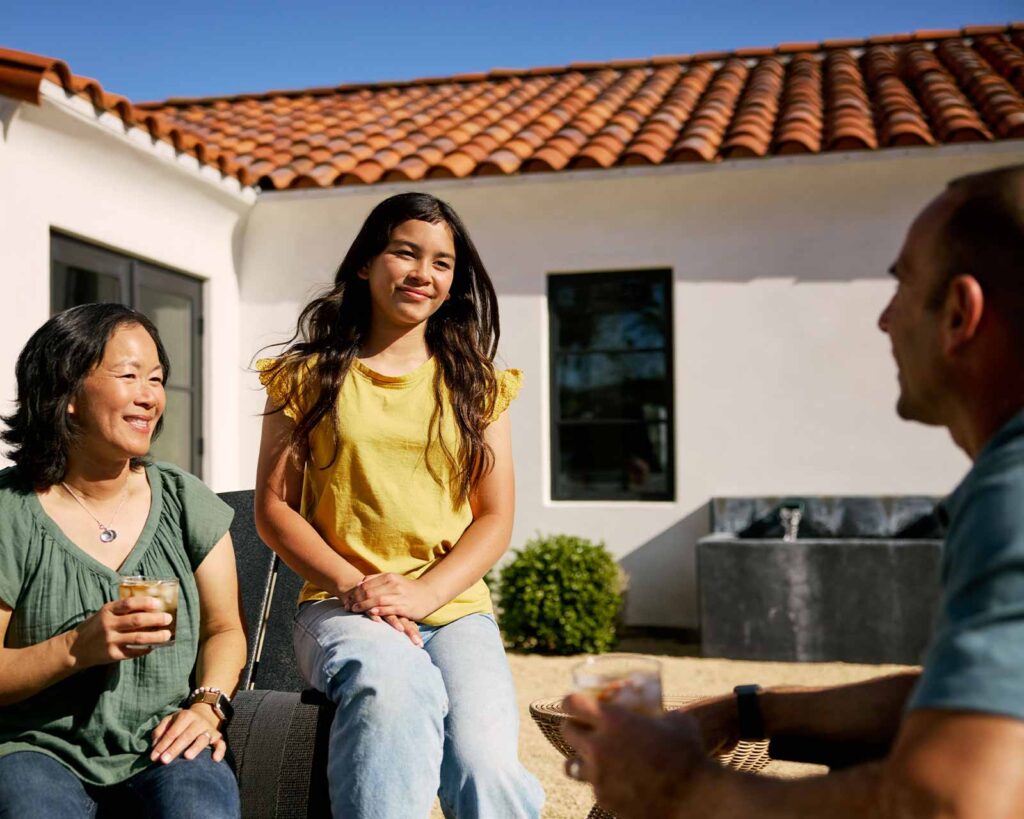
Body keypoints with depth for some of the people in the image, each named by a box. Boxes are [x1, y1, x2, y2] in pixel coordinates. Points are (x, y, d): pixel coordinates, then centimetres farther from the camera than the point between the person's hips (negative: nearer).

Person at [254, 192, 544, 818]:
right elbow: (273, 507, 6)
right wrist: (351, 584, -10)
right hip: (340, 605, -1)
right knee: (394, 689, -37)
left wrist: (424, 592, -9)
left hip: (455, 608, 2)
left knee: (485, 766, -27)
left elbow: (496, 518, 8)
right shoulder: (310, 376, 11)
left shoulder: (476, 384, 14)